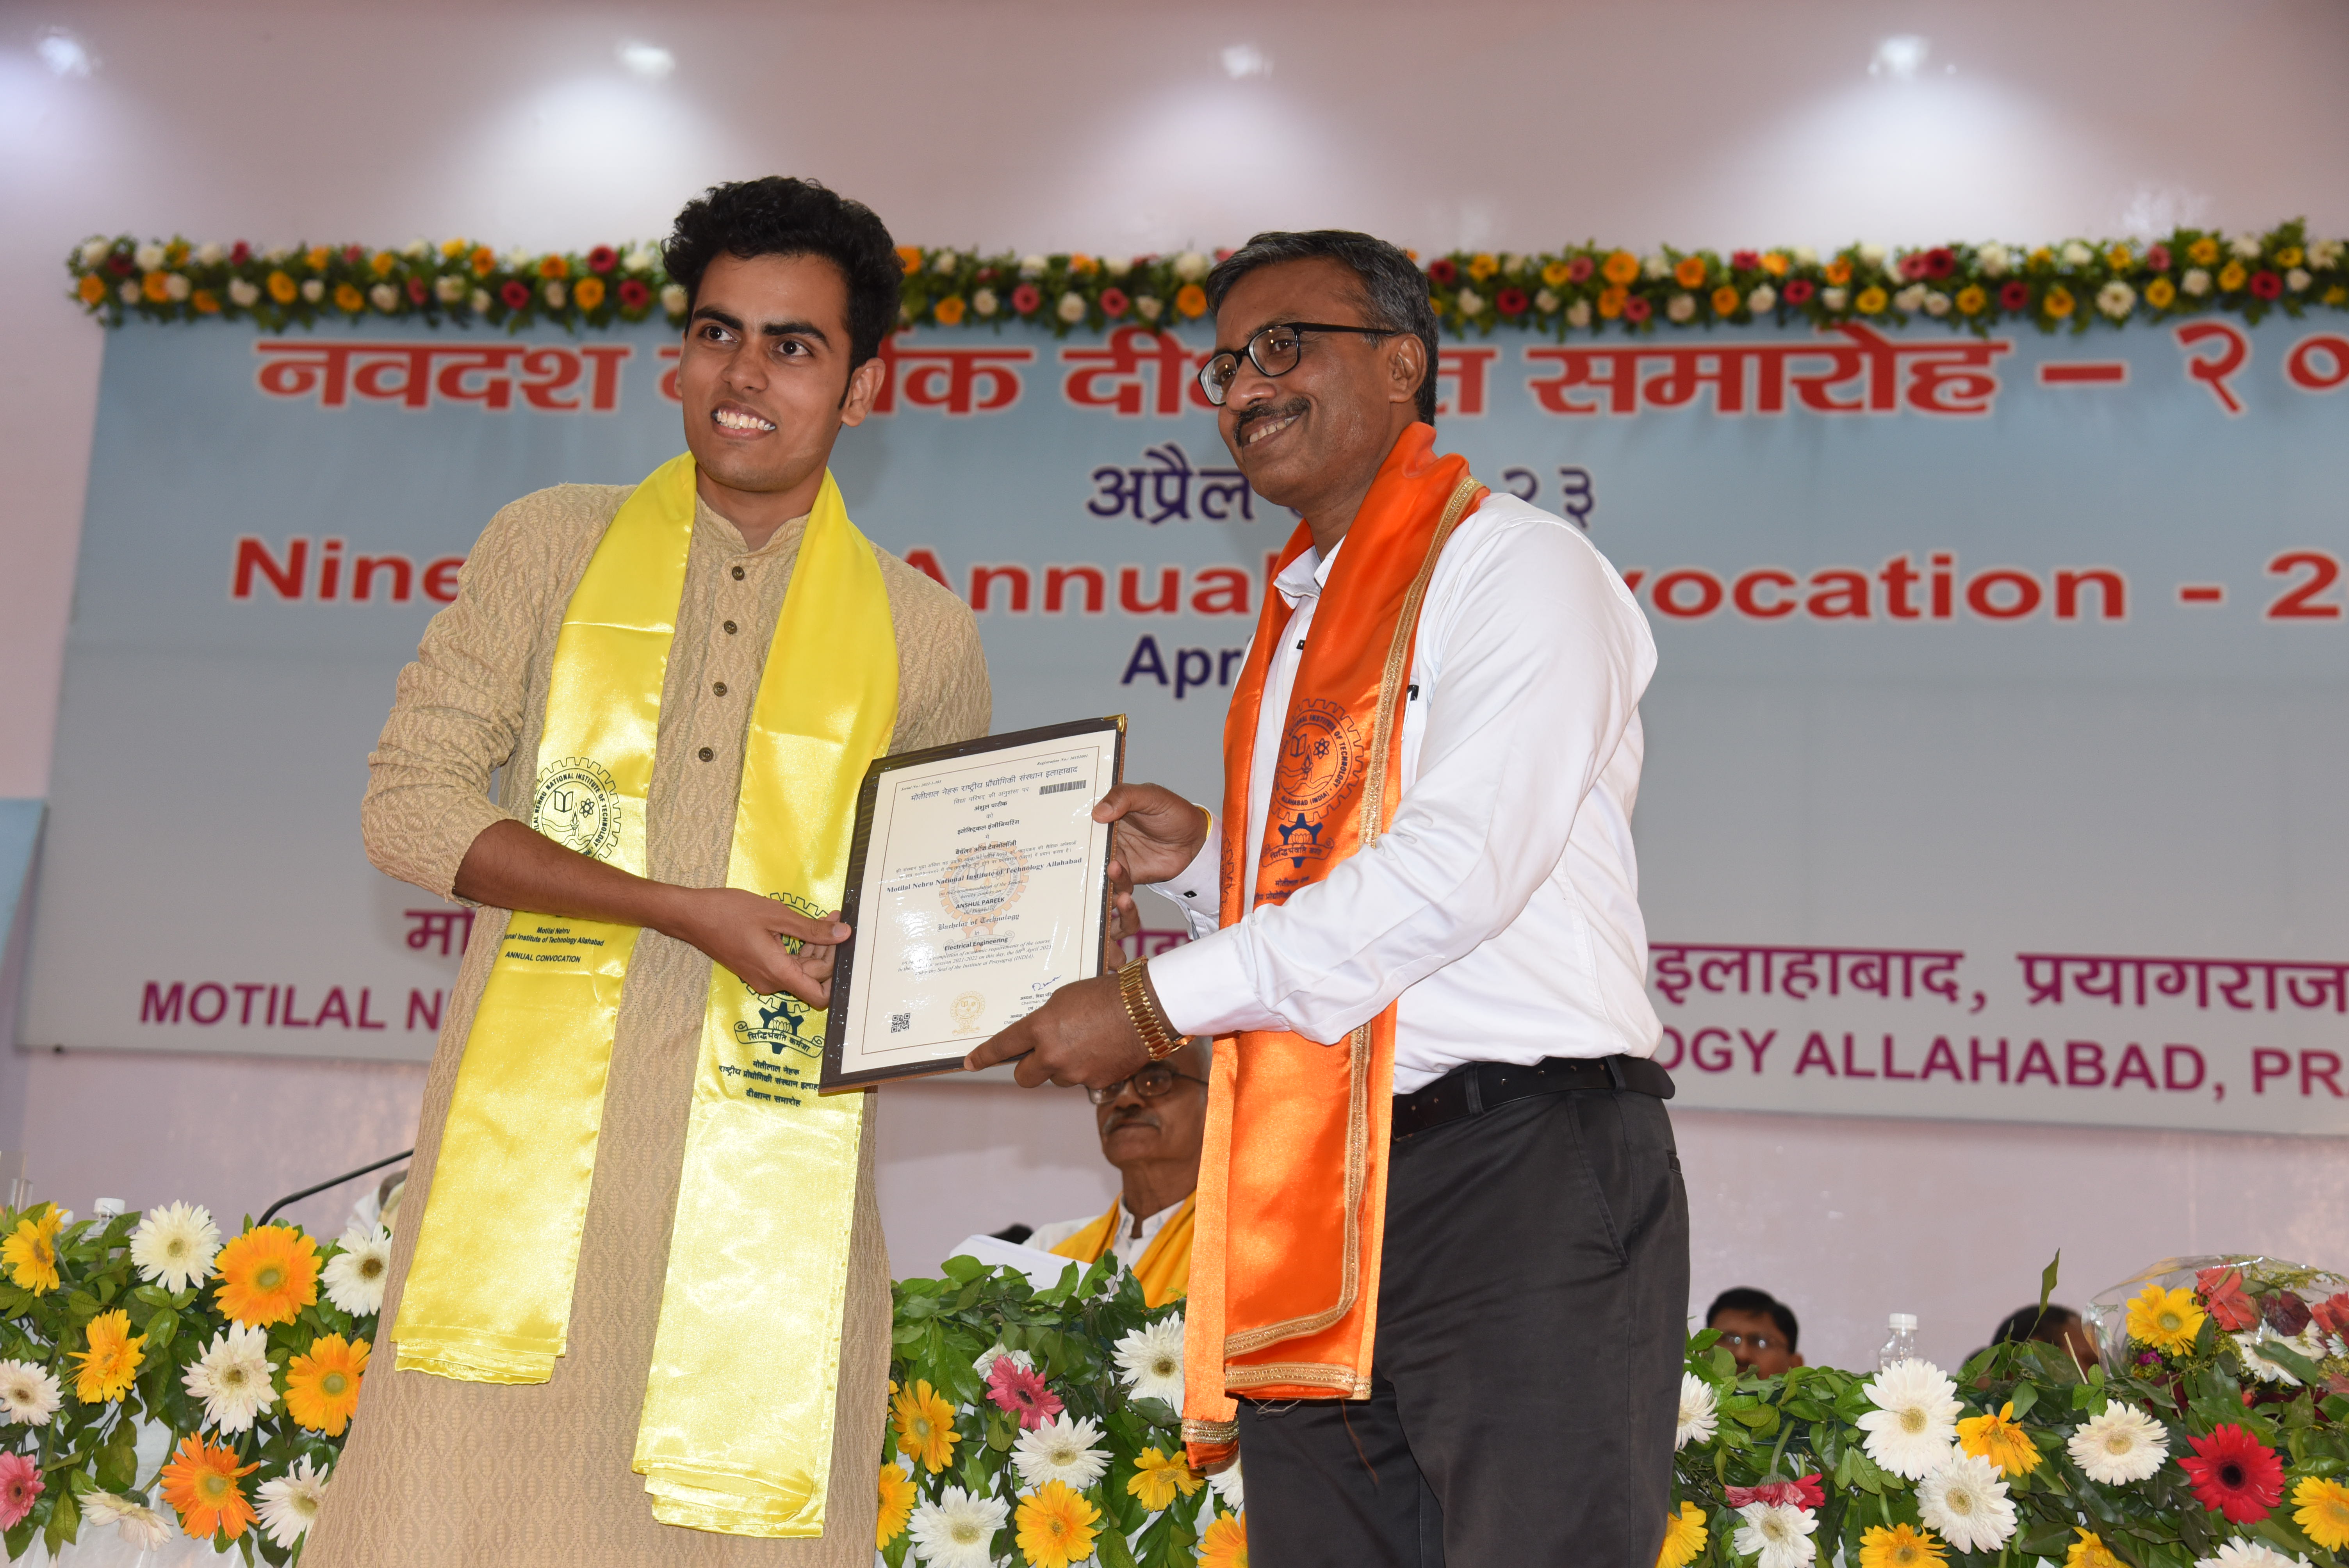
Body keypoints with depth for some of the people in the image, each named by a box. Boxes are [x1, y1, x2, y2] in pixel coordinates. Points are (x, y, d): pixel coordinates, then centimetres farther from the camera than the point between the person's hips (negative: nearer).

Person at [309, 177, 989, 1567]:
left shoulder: (920, 633, 10)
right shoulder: (551, 549, 9)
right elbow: (410, 802, 1)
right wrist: (685, 911, -11)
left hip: (770, 1167, 1)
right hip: (534, 1129, 0)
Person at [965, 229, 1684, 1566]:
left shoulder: (1513, 564, -2)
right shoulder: (1299, 626, 24)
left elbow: (1455, 870, -15)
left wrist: (1157, 1005, -12)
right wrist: (1200, 859, 8)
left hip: (1524, 1168, -8)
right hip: (1318, 1206, 8)